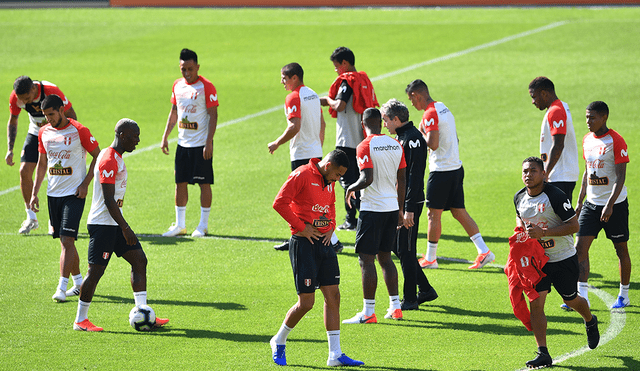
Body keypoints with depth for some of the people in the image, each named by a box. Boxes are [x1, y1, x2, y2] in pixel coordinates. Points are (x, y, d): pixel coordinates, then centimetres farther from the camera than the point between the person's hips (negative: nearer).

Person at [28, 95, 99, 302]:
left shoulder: (78, 131, -10)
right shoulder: (44, 133, 7)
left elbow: (98, 156, -3)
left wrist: (86, 183, -11)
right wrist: (34, 192, 10)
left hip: (74, 193, -6)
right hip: (53, 192, 6)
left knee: (67, 240, -13)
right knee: (64, 241, 10)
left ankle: (62, 288, -14)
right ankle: (78, 283, 23)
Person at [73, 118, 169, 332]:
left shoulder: (117, 158, 14)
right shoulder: (108, 161, -18)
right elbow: (109, 200, -22)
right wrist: (126, 229, -22)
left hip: (114, 224, 10)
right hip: (102, 224, -10)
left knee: (139, 260, 4)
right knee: (96, 270, -6)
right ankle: (80, 320, 3)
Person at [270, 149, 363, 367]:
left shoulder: (328, 181, 13)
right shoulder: (303, 175, -12)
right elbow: (280, 203, -17)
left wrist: (331, 227, 13)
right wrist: (301, 226, -16)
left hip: (324, 243, 8)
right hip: (304, 243, -8)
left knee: (333, 296, 3)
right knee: (306, 302, -6)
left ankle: (335, 355, 6)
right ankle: (279, 342, 17)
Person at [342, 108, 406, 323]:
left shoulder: (365, 146, -13)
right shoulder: (396, 144, 7)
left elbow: (367, 178, -23)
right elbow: (401, 180, 11)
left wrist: (351, 189, -3)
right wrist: (400, 210, 18)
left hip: (372, 208, -7)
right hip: (392, 207, 7)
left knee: (366, 259, -2)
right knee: (385, 257, 16)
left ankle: (368, 312, -4)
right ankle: (395, 307, 16)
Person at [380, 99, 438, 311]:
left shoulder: (413, 139, -17)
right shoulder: (400, 137, 15)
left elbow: (415, 176, -22)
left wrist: (409, 209, -24)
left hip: (410, 203, -10)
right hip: (398, 203, 10)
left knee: (405, 250, -5)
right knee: (396, 247, 14)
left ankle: (410, 299, 3)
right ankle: (425, 290, 22)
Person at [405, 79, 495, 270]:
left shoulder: (430, 114, -16)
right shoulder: (443, 108, 14)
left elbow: (433, 144, -24)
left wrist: (421, 133, -7)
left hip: (441, 171, -9)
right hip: (456, 168, 9)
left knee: (434, 214, 1)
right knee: (459, 212, 10)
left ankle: (430, 259, 9)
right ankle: (484, 251, 3)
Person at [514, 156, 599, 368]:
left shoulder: (556, 196, -21)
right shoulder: (519, 198, -1)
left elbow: (574, 225, -20)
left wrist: (543, 232, -28)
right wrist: (521, 230, -1)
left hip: (564, 258, -4)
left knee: (570, 299, 13)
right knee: (536, 302, -10)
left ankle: (590, 321, 48)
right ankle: (542, 353, -9)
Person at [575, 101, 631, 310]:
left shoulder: (616, 141, -13)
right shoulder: (587, 140, 8)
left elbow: (621, 177, -16)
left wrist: (610, 205, -24)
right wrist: (580, 202, 13)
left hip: (615, 204, -6)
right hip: (592, 204, 6)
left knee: (621, 249, 5)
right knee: (580, 247, -7)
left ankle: (624, 295, 19)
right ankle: (582, 296, -8)